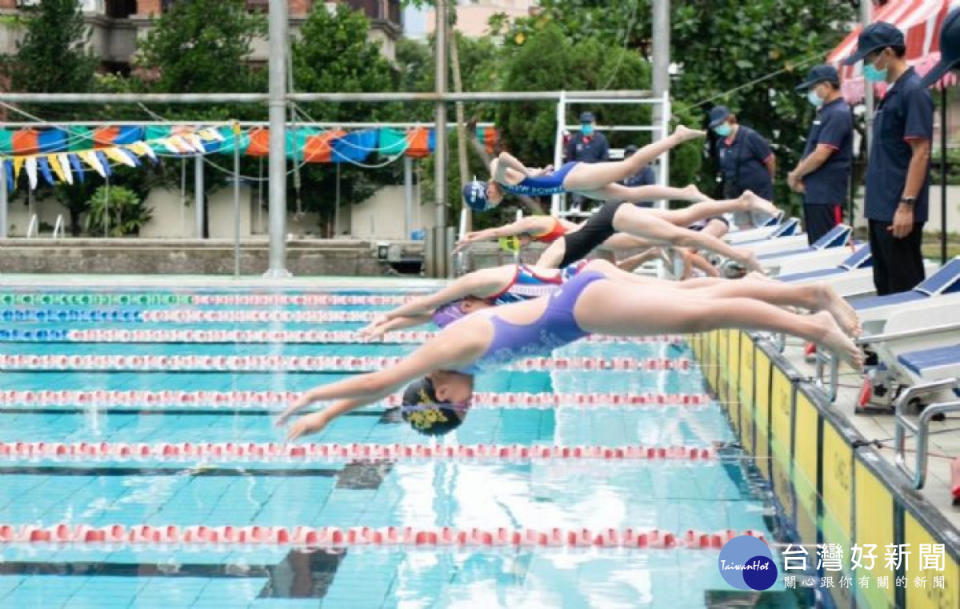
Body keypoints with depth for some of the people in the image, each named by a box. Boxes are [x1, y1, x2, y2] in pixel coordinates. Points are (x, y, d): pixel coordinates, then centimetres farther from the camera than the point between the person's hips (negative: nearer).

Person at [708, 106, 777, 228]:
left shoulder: (750, 136, -11)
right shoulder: (720, 143, 7)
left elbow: (770, 159, -6)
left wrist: (767, 180, 6)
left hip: (759, 192, -6)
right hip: (736, 195, 6)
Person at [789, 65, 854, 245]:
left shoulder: (838, 114, -15)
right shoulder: (825, 112, 16)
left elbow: (820, 155, -21)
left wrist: (795, 175, -7)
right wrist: (799, 174, 4)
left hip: (827, 194, -10)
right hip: (814, 192, 10)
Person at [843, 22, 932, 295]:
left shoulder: (913, 92, -13)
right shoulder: (892, 93, 14)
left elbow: (920, 154, -18)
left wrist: (907, 205, -21)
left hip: (897, 211, -9)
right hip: (881, 209, 9)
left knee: (905, 288, -4)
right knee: (886, 286, 12)